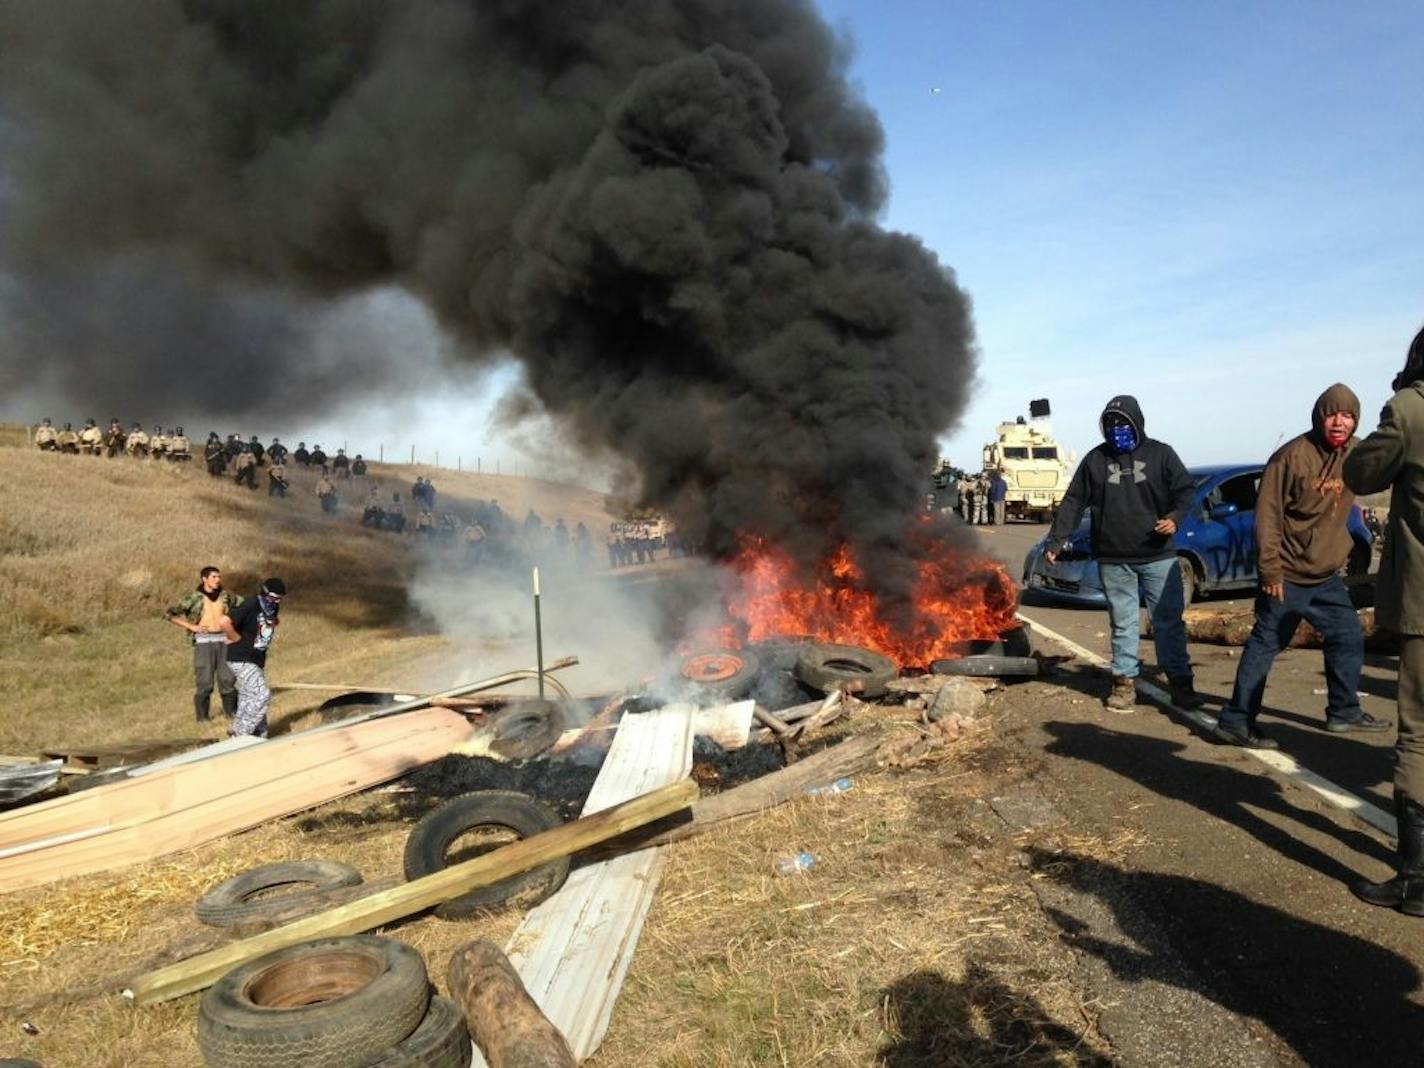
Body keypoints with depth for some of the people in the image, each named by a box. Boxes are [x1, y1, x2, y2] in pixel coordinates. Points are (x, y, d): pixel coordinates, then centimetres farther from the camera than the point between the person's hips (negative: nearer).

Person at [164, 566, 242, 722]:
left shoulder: (226, 596, 7)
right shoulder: (194, 598, -2)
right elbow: (168, 613, -2)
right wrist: (191, 626, -7)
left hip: (223, 640, 3)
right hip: (203, 642, -3)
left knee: (228, 678, 2)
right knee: (204, 681, -3)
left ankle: (231, 712, 13)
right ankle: (202, 716, 8)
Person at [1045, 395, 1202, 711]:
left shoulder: (1160, 454, 3)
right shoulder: (1095, 460, 6)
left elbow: (1185, 490, 4)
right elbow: (1073, 503, 6)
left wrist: (1175, 517, -16)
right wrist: (1055, 540, 0)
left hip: (1158, 556, -1)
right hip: (1114, 560, 1)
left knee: (1169, 621, 4)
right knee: (1123, 623, 6)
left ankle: (1180, 682, 12)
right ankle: (1125, 682, 14)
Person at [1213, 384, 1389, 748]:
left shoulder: (1355, 454, 5)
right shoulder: (1293, 455, -16)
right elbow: (1268, 514, -17)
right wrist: (1270, 569, -20)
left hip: (1327, 576, 8)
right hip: (1288, 576, -8)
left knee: (1349, 638, 17)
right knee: (1265, 645, -6)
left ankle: (1344, 711, 33)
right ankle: (1235, 721, 0)